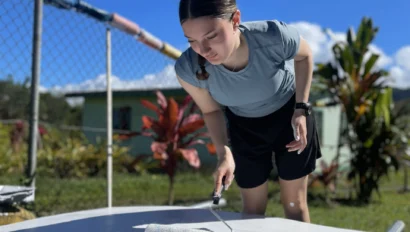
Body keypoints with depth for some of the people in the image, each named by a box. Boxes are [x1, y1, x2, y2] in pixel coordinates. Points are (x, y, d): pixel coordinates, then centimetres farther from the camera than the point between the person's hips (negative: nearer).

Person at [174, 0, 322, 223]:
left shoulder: (274, 36, -38)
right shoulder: (189, 69, -32)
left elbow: (304, 55, -11)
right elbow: (212, 111, -10)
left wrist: (302, 108, -16)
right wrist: (223, 152, -25)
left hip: (289, 113, 0)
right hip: (243, 125, 1)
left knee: (294, 203, 13)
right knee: (253, 207, 13)